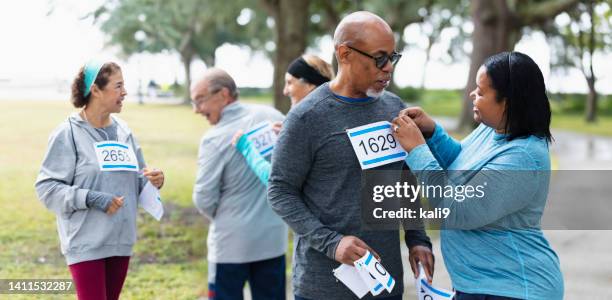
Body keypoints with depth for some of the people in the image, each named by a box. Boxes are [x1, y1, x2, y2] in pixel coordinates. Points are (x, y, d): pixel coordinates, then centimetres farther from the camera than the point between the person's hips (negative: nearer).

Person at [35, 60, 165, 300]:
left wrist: (153, 181, -8)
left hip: (120, 240, 6)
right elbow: (47, 187, -11)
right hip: (86, 242, -6)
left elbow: (136, 180, 14)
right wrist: (90, 198, -21)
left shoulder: (123, 131, 8)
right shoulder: (68, 133, -10)